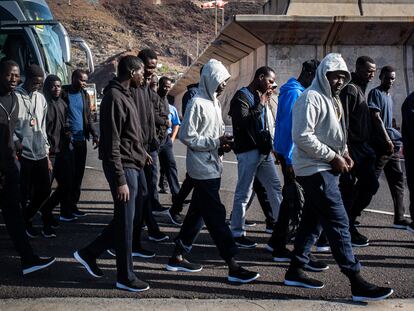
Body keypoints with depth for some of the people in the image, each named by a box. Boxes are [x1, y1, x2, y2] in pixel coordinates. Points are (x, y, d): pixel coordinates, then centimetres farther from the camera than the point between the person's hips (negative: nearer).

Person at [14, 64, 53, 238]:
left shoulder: (41, 98, 12)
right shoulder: (15, 97, -6)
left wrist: (47, 153, 14)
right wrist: (16, 142, -18)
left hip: (41, 154, 5)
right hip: (23, 154, -5)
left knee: (44, 191, 6)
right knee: (26, 192, 5)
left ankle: (47, 224, 15)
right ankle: (28, 224, 20)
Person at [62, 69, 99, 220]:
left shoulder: (85, 95, 11)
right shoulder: (64, 93, -7)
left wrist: (94, 134, 1)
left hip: (81, 140, 6)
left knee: (78, 175, 11)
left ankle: (73, 206, 22)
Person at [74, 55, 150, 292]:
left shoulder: (125, 95, 15)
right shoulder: (114, 97, -16)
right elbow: (112, 144, -20)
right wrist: (120, 180, -22)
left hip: (133, 166, 10)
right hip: (124, 167, -10)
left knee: (130, 216, 16)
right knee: (126, 221, 0)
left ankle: (90, 253, 27)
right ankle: (126, 277, 14)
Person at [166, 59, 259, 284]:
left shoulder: (214, 102, 14)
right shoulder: (197, 103, -14)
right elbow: (186, 136, -18)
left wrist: (223, 142, 1)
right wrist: (216, 142, -17)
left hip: (212, 166, 9)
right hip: (203, 168, -9)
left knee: (198, 213, 14)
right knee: (216, 215, -6)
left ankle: (178, 257, 25)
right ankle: (233, 267, -3)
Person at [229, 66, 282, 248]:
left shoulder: (260, 96, 16)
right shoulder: (242, 96, -9)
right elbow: (242, 121, -23)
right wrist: (261, 104, -15)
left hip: (263, 150, 9)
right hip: (248, 151, -8)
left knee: (275, 187, 12)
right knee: (243, 193, -1)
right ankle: (237, 234, 8)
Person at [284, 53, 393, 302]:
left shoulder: (333, 99, 18)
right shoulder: (311, 98, -13)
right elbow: (303, 136, -22)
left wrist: (344, 153, 6)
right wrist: (333, 157, -17)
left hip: (328, 169, 10)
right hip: (316, 170, -10)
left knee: (313, 221, 12)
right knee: (339, 223, -10)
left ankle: (295, 271, 21)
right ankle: (357, 283, -6)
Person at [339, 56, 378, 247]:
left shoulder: (360, 88, 18)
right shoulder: (350, 89, -13)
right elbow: (344, 121, -21)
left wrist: (368, 147, 17)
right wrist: (345, 149, -24)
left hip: (361, 147, 10)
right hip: (353, 147, -10)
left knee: (370, 184, 10)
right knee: (349, 189, -3)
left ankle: (349, 222, 21)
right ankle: (346, 230, 7)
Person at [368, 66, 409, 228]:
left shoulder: (389, 96, 20)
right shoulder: (376, 93, -6)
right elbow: (376, 118, -15)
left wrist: (396, 140, 15)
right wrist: (387, 140, -19)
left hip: (392, 146, 9)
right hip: (380, 146, -9)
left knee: (398, 180, 7)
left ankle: (399, 218, 11)